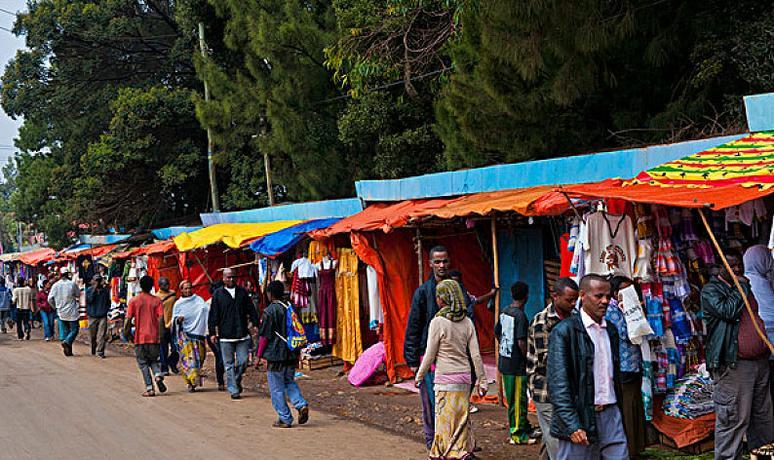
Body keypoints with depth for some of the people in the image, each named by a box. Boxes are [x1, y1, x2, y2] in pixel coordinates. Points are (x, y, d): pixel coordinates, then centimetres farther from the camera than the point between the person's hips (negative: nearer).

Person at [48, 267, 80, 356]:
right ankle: (67, 342, -21)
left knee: (64, 331, 11)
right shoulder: (72, 284, -9)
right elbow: (78, 295, 3)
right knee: (74, 329, 4)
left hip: (61, 312, 4)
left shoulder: (55, 285, -3)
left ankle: (68, 351, 10)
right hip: (72, 312, -4)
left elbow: (50, 299, -2)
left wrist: (56, 306, 14)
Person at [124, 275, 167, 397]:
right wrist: (161, 336, -2)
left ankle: (149, 389, 0)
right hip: (154, 337, 2)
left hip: (140, 338, -2)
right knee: (153, 360, 20)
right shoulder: (156, 300, 0)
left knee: (143, 364, 7)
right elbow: (161, 319, -8)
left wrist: (126, 332, 9)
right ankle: (158, 375, -8)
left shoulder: (134, 301, -3)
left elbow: (128, 319, -6)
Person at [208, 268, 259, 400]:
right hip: (225, 336, -2)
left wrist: (255, 324, 4)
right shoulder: (218, 294, 3)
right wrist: (212, 332, -1)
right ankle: (234, 390, 6)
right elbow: (213, 315, 3)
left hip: (242, 334, 2)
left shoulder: (243, 292, 10)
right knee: (229, 364, 1)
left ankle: (237, 381, 26)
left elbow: (251, 310, 13)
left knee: (243, 362, 1)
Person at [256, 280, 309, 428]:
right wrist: (297, 353, 23)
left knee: (277, 388, 4)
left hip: (275, 356, -6)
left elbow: (264, 336, -11)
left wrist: (259, 355, -2)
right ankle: (301, 405, 0)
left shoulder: (270, 311, -12)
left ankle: (285, 419, 6)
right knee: (289, 382, 21)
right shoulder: (291, 308, 7)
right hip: (291, 355, 6)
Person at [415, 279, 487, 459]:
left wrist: (419, 376, 6)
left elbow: (430, 355, -7)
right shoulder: (467, 322, 3)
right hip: (464, 377, 5)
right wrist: (482, 381, 9)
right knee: (462, 418, 12)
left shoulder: (438, 322, -12)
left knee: (445, 419, 2)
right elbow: (476, 355, 3)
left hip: (445, 379, -5)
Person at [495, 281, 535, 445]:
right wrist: (529, 359, -11)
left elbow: (497, 333, 17)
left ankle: (524, 427, 30)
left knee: (512, 399, 17)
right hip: (517, 364, -8)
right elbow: (521, 342, -23)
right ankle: (517, 434, 6)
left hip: (504, 362, 8)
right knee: (519, 400, 1)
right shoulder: (520, 315, -19)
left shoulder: (504, 312, 5)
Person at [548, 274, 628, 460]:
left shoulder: (610, 331, 14)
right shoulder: (564, 331, -7)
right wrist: (572, 425, -19)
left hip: (610, 415, 6)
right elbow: (557, 383, -13)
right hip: (579, 418, -6)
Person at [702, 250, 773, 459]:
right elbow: (728, 311, -20)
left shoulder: (747, 286, 20)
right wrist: (741, 288, -8)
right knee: (734, 420, -9)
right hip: (733, 365, -8)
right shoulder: (711, 290, -3)